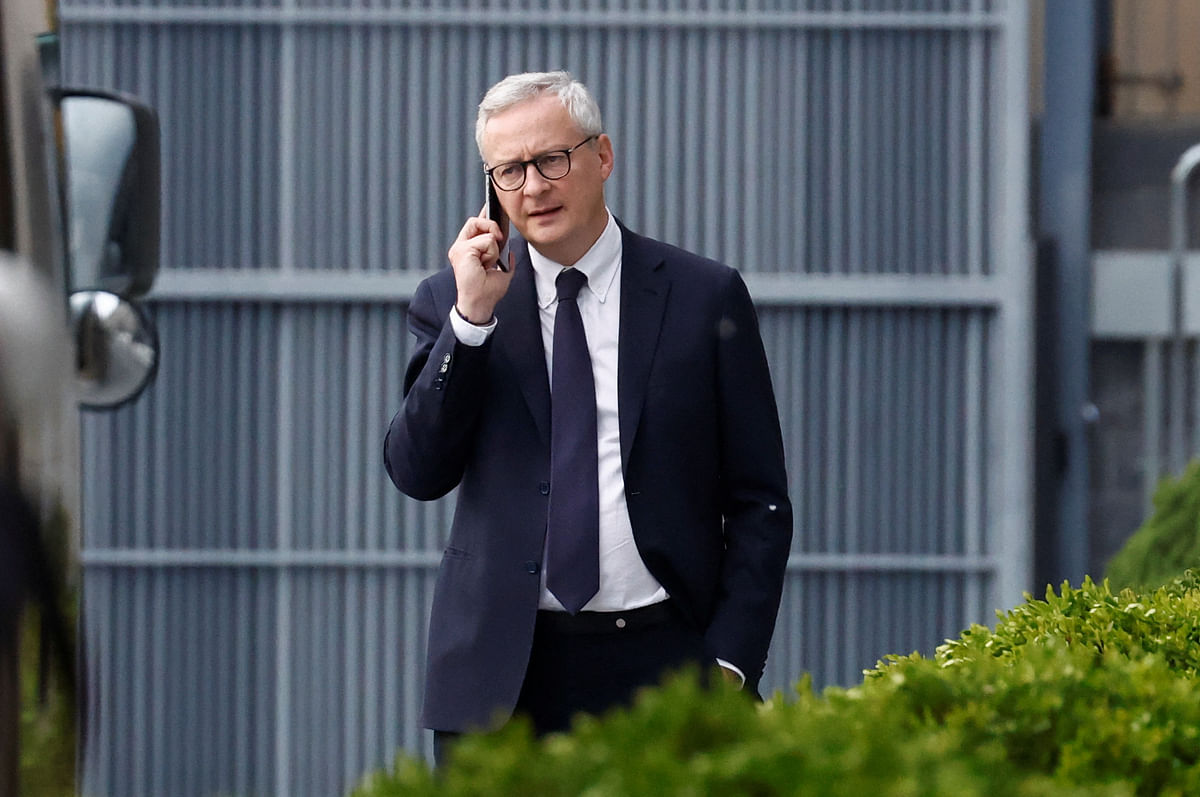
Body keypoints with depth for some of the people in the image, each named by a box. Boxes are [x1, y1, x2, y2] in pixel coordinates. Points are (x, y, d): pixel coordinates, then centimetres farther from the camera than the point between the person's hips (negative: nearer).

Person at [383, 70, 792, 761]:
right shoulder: (452, 303, 9)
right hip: (501, 678, 1)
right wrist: (471, 315, -8)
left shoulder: (706, 297, 5)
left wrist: (728, 664, -4)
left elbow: (759, 504, 6)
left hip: (660, 663, -1)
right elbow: (417, 472, 0)